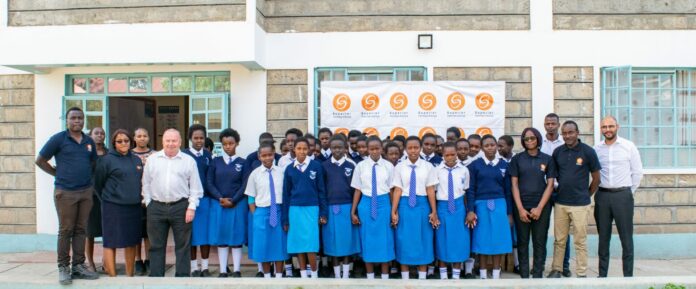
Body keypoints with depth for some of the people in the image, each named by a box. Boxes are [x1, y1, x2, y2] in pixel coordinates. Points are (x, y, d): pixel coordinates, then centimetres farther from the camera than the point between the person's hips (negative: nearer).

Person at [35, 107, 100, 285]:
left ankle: (78, 266, 14)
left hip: (86, 191, 4)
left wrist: (85, 175, 11)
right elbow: (40, 160, 1)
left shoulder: (89, 141, 10)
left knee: (81, 230, 8)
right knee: (65, 231, 0)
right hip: (65, 192, -4)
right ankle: (63, 267, 9)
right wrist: (58, 173, -1)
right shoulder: (58, 139, -3)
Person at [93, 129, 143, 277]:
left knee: (132, 242, 11)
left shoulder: (136, 159, 11)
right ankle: (112, 277, 5)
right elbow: (98, 183, 0)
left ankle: (130, 275, 22)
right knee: (111, 243, -1)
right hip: (113, 208, -5)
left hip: (134, 207, 5)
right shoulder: (107, 160, -5)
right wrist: (107, 198, 8)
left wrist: (136, 197, 12)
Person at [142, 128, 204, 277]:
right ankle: (155, 277, 17)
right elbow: (146, 184, 11)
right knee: (156, 245, 8)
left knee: (183, 245, 4)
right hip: (156, 207, 2)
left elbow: (195, 187, 1)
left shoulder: (189, 161, 2)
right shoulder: (152, 159, 8)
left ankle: (183, 276, 12)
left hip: (181, 207, -2)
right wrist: (148, 203, 4)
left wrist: (191, 207, -6)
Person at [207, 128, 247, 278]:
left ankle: (237, 270, 10)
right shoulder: (215, 162, 7)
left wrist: (233, 201, -11)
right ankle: (223, 271, 12)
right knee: (221, 237, 5)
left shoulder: (242, 163, 3)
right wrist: (220, 198, -11)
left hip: (237, 204, -1)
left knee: (236, 237, 3)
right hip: (218, 204, 2)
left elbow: (245, 185, -1)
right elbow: (209, 183, 2)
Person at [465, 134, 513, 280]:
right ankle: (483, 275, 13)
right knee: (482, 240, 2)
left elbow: (507, 190, 9)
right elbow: (470, 189, 0)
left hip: (499, 205, 2)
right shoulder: (475, 165, 1)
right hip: (481, 205, -1)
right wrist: (470, 210, -7)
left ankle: (496, 275, 13)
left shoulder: (504, 165, 6)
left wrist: (509, 212, 8)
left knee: (498, 239, 2)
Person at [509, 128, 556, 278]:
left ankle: (538, 275, 13)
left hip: (541, 206, 0)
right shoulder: (517, 159, 2)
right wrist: (520, 208, -8)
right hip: (521, 206, 0)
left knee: (540, 243, 4)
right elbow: (514, 185, 0)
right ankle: (524, 275, 13)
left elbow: (550, 185, 1)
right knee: (522, 242, 5)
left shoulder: (547, 159, 3)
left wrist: (539, 208, -8)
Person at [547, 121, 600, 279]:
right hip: (560, 203, 3)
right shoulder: (557, 152, 4)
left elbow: (596, 178, 2)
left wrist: (586, 195, 6)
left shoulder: (588, 151, -5)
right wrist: (561, 188, 9)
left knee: (580, 242, 4)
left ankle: (581, 273, 14)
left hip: (580, 204, -3)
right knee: (559, 240, 10)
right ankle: (556, 270, 21)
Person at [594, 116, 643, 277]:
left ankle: (628, 275, 10)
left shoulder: (628, 146, -1)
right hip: (602, 196, 2)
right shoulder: (596, 149, 5)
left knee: (626, 238, 2)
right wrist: (597, 191, 6)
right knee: (603, 237, 9)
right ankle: (602, 275, 18)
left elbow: (637, 172, 3)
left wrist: (629, 192, 3)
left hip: (622, 195, -2)